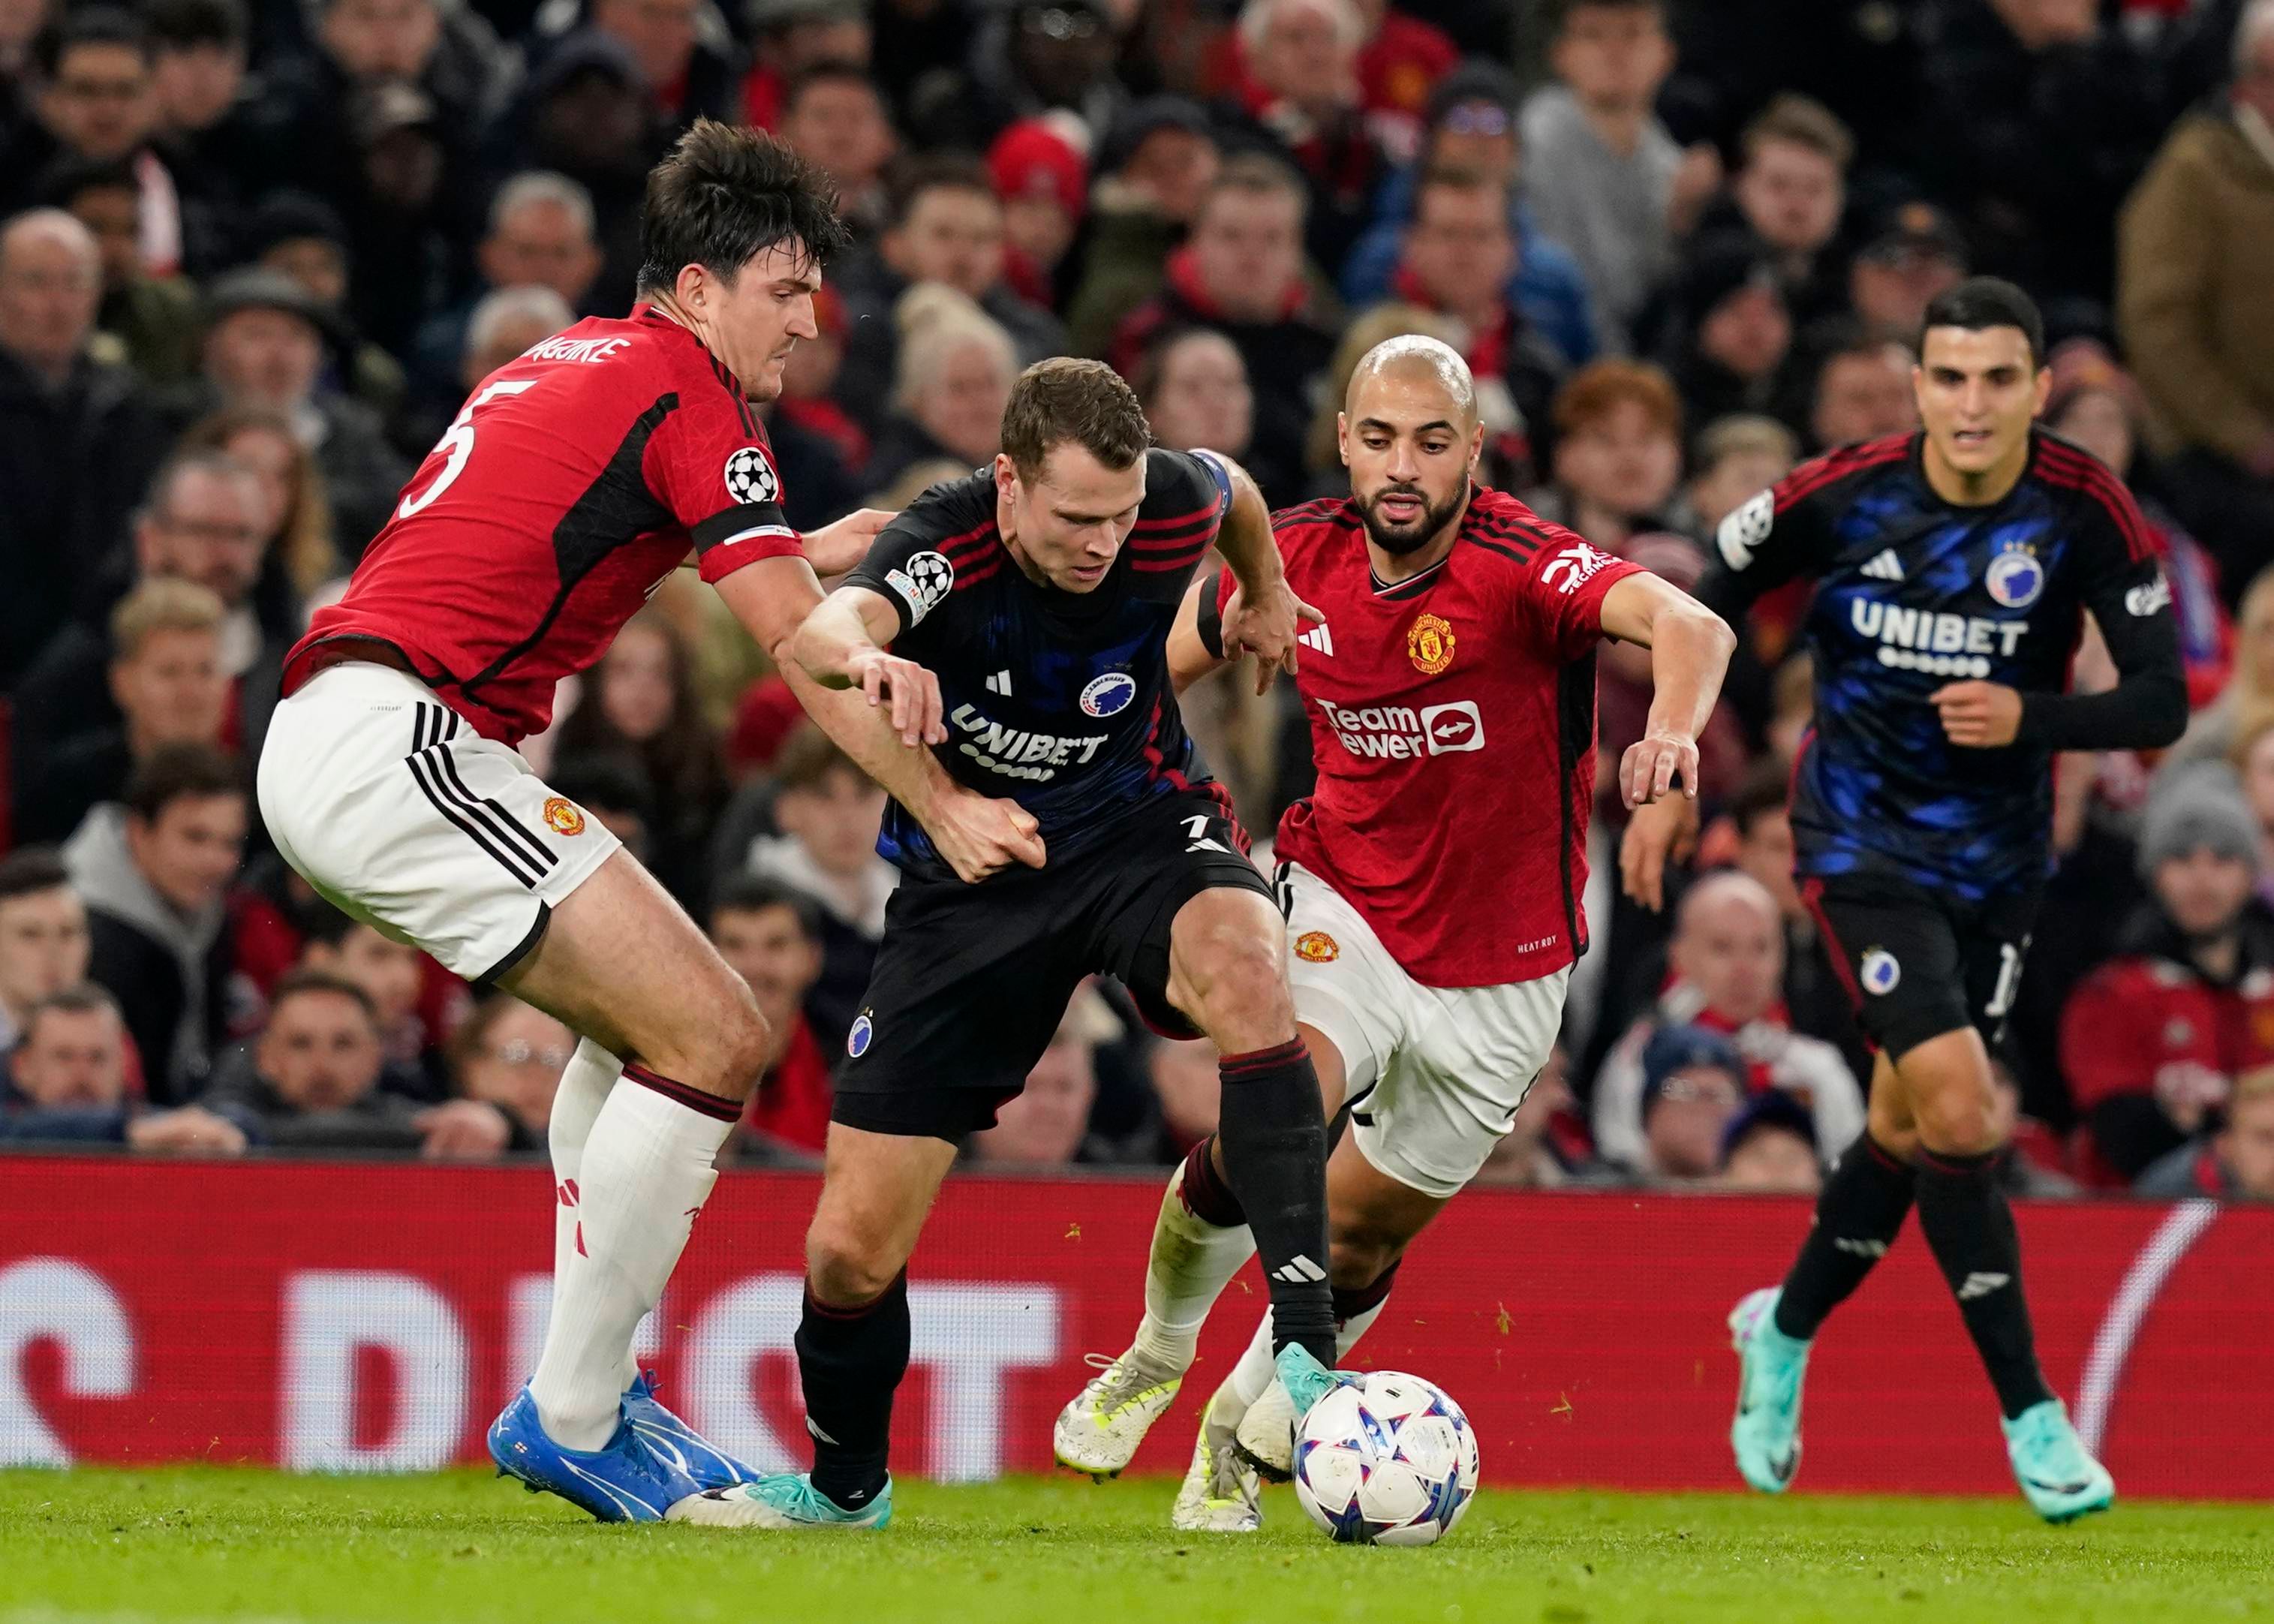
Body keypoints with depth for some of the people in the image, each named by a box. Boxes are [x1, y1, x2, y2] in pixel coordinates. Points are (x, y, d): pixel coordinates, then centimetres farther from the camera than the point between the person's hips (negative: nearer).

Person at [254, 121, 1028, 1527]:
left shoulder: (578, 362, 22)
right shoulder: (690, 392, -6)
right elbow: (805, 649, -8)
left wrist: (815, 553, 23)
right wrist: (943, 809, 0)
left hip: (324, 743, 11)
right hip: (398, 741, -11)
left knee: (643, 1018, 22)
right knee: (713, 1039, -11)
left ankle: (593, 1396, 19)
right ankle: (573, 1422, -5)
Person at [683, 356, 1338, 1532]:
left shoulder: (1174, 505, -18)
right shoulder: (945, 546, -28)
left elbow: (1234, 488, 10)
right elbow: (824, 629, -50)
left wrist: (1269, 597, 28)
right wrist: (858, 657, -74)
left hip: (1138, 821, 1)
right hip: (968, 870, -1)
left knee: (1243, 963, -38)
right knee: (850, 1249, -1)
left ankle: (1305, 1355, -37)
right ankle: (844, 1484, 32)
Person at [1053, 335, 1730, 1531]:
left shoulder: (1522, 566, -25)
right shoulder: (1296, 557, -11)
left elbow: (1687, 625, -43)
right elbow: (1182, 652, 11)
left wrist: (1674, 727, -64)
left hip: (1498, 975, -1)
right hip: (1341, 914, 1)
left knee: (1363, 1232, 11)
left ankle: (1242, 1429, 40)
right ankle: (1156, 1354, 2)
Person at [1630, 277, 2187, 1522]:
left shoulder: (2086, 513, -14)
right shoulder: (1840, 496, -16)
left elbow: (2161, 703, -12)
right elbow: (1699, 612, -1)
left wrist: (2032, 717, -29)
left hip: (1999, 855, 3)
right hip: (1864, 842, -3)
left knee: (1913, 1125, 13)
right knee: (1956, 1106, -18)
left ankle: (1785, 1332, 40)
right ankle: (2029, 1414, -10)